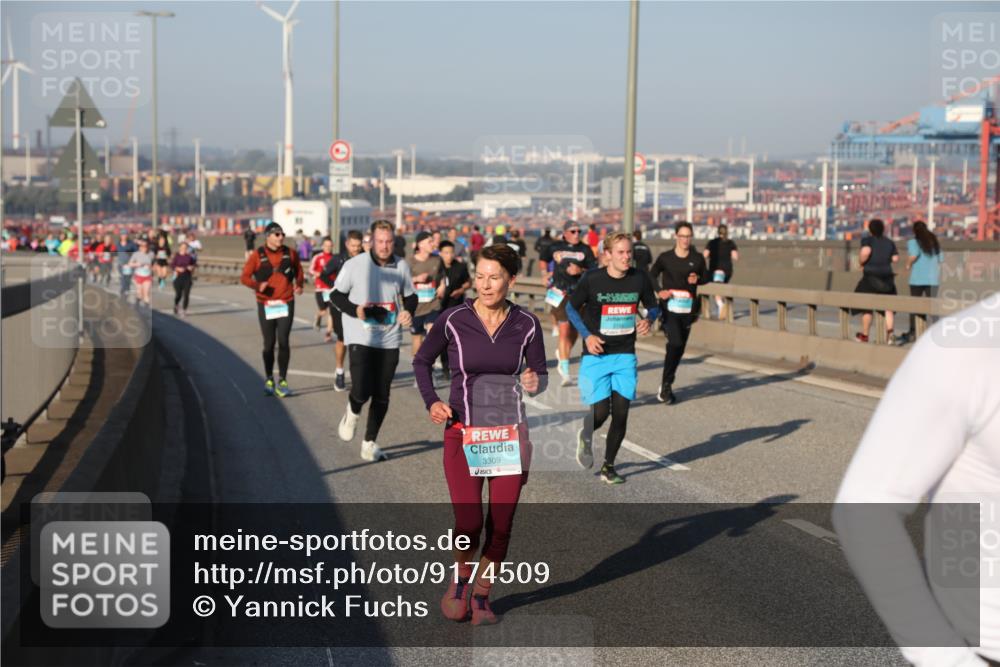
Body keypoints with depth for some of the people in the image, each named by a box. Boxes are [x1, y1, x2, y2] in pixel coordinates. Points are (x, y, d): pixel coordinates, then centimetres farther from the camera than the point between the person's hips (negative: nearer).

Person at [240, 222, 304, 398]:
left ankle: (282, 380, 3)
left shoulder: (290, 253, 3)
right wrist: (257, 285, -22)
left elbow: (299, 271, 17)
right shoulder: (258, 256, -4)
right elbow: (244, 276, -4)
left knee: (283, 341, -6)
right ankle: (269, 379, 24)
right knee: (269, 343, 7)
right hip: (266, 305, -1)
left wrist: (299, 285, -2)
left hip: (286, 303, 1)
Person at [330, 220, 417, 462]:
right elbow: (336, 295, 1)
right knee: (361, 391, -15)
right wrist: (355, 310, -17)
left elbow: (410, 296, 14)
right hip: (360, 339, -3)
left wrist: (409, 313, -8)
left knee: (381, 396, 6)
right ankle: (352, 414, 22)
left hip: (390, 340, 3)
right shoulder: (355, 265, -7)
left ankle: (369, 444, 22)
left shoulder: (402, 267, 2)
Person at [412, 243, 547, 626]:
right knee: (468, 524, -12)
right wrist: (431, 402, -6)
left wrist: (535, 384, -15)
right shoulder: (454, 320, -6)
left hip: (509, 436, 2)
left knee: (501, 526, 3)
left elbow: (540, 374, 8)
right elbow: (422, 361, 9)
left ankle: (481, 597, 25)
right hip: (463, 435, -2)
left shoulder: (526, 324, -3)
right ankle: (459, 581, 20)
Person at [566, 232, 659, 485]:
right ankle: (586, 436, 31)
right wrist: (587, 335, -10)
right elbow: (571, 307, 3)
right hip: (596, 355, -2)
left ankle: (608, 467, 17)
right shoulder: (592, 279, -10)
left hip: (625, 355, 3)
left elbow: (653, 307, 11)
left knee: (621, 413, -1)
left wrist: (648, 320, -12)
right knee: (601, 412, -7)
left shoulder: (640, 278, -3)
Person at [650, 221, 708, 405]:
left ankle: (666, 385, 25)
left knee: (679, 348, 8)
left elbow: (706, 277, 18)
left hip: (687, 310, 3)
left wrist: (697, 279, -4)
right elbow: (651, 276, 6)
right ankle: (666, 385, -8)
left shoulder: (697, 259, 5)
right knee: (675, 343, -20)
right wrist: (659, 291, -11)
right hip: (669, 307, -3)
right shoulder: (665, 257, 0)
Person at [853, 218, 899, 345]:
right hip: (887, 276, 4)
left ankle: (864, 335, 13)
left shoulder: (867, 240, -5)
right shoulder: (890, 243, 8)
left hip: (871, 276, -4)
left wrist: (862, 263, -8)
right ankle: (890, 332, -9)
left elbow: (865, 252, -24)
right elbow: (895, 258, 3)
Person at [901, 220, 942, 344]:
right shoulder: (935, 242, 14)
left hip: (918, 278, -3)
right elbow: (940, 260, 12)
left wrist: (908, 264, -5)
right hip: (933, 279, 3)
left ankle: (912, 333, 13)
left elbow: (914, 255, -22)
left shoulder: (913, 242, -3)